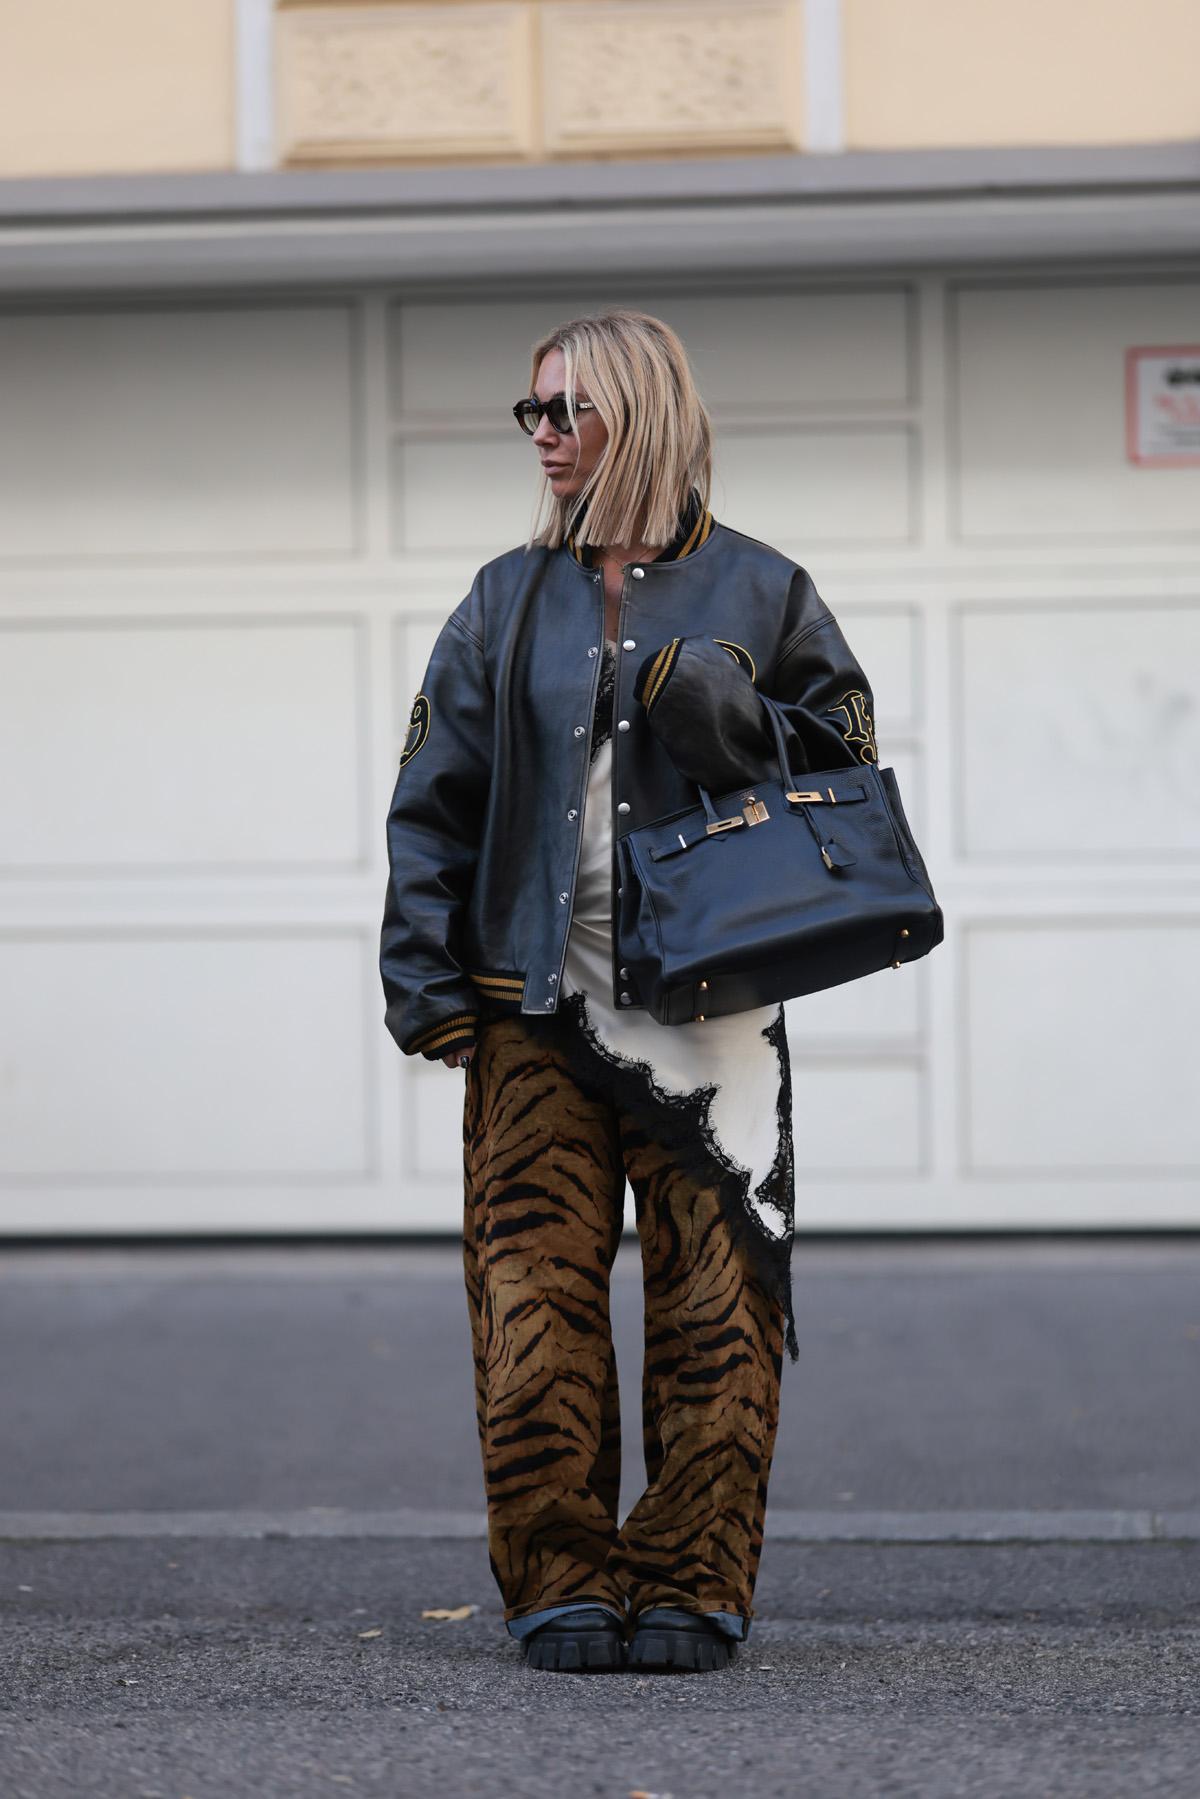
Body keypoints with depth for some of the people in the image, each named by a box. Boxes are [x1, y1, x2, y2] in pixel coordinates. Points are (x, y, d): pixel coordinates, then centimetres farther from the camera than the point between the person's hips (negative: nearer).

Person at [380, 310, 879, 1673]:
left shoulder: (757, 590, 7)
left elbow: (844, 751, 10)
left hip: (710, 1006, -1)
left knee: (714, 1308, -2)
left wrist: (736, 721, -10)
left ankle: (690, 1587, 7)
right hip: (537, 1011, 2)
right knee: (534, 1304, -4)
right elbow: (432, 797, 12)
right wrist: (426, 979, 2)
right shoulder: (507, 602, 13)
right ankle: (560, 1584, 3)